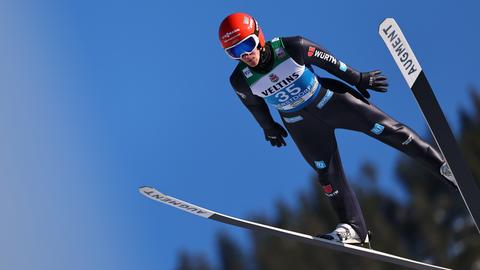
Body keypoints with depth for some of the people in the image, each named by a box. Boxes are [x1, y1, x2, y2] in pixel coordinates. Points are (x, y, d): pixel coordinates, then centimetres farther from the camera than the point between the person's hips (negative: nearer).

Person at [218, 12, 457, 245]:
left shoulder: (292, 47, -28)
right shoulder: (241, 80, -21)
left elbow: (326, 60, -11)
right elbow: (253, 103, 2)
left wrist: (358, 79, 1)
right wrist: (269, 128, 17)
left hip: (329, 100, -2)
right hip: (301, 124, 2)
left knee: (385, 129, -5)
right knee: (327, 173, -1)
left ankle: (441, 165, 4)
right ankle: (352, 228, 10)